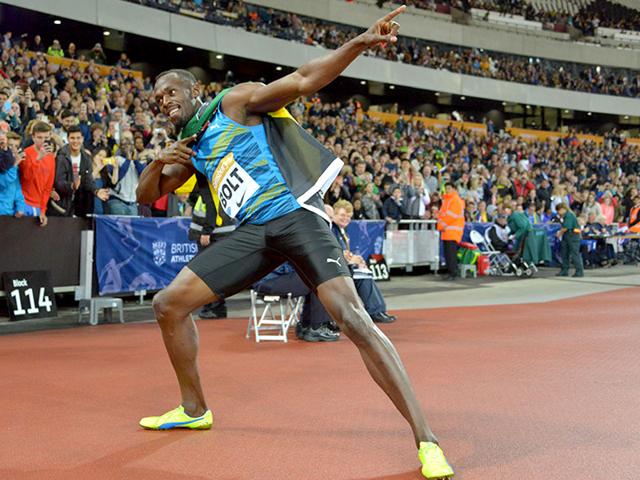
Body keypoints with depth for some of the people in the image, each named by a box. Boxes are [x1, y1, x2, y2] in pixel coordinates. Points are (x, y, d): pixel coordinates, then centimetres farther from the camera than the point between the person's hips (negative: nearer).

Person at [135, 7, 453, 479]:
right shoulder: (189, 149, 22)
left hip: (295, 214, -7)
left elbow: (302, 80, -8)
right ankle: (194, 410, 23)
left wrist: (360, 43, -23)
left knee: (352, 316, -22)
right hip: (252, 232, 7)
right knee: (169, 304, 4)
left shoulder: (235, 102, 3)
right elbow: (146, 195, 26)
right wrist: (157, 162, 3)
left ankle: (426, 440, -20)